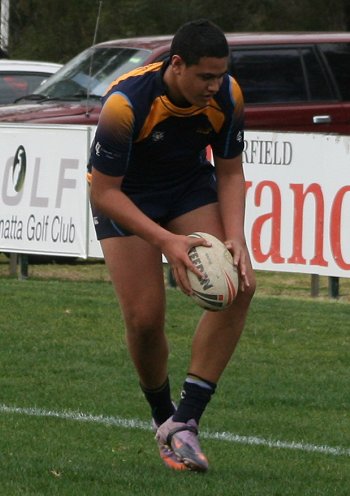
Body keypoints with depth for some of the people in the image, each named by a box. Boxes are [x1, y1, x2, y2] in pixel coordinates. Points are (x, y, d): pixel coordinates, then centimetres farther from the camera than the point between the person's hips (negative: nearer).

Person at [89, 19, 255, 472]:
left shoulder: (226, 96, -21)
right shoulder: (125, 103, -34)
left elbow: (230, 172, -7)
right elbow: (104, 192, -28)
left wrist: (235, 238, -23)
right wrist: (167, 240, -37)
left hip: (191, 186, 4)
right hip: (124, 197, -4)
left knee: (238, 285, -19)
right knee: (144, 317, -13)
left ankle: (185, 421, -16)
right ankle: (162, 417, 17)